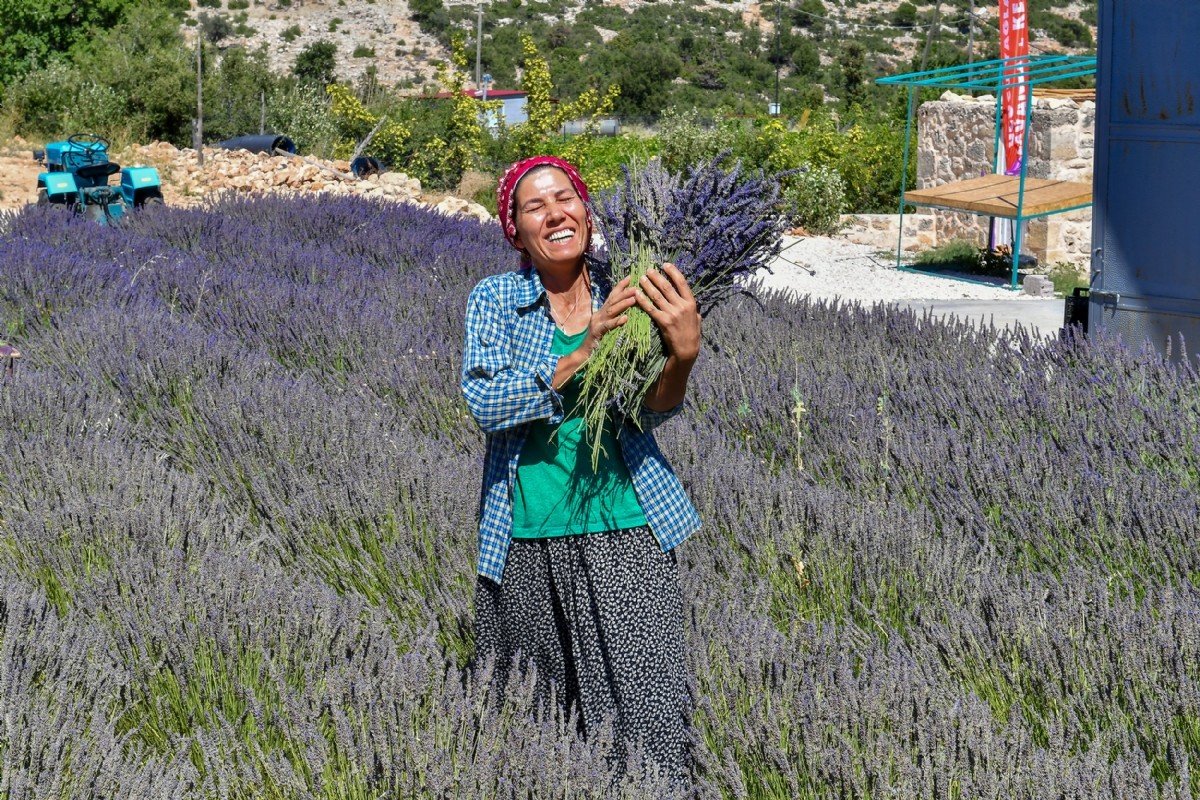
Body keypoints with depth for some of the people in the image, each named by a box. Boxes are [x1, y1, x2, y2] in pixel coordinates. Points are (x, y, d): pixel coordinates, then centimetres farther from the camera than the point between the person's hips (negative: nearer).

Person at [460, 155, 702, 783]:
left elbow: (654, 411, -5)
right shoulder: (493, 300, 1)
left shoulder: (622, 297, 4)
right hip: (526, 540, 0)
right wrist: (583, 353, -24)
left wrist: (683, 353, -26)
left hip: (625, 532, 0)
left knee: (647, 717, -6)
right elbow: (485, 404, -13)